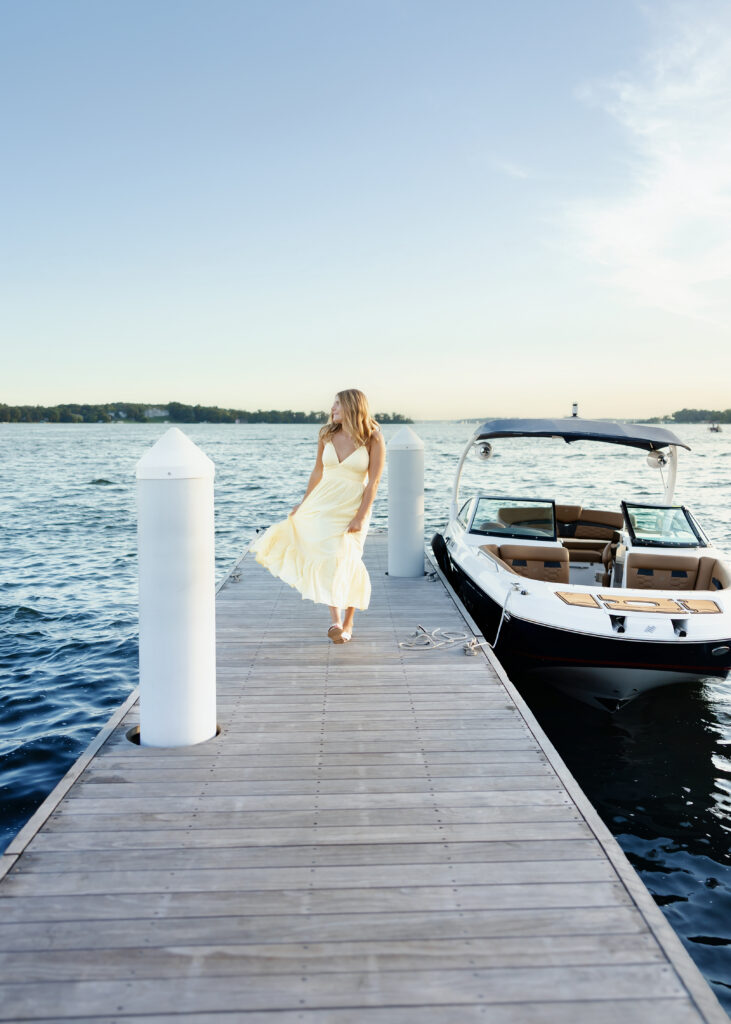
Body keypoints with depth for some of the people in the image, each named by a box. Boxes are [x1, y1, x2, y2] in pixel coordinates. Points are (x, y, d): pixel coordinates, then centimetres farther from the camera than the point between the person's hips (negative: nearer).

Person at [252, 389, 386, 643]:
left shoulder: (373, 439, -10)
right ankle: (336, 621, 6)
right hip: (323, 504, 3)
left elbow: (373, 482, -11)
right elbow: (317, 472, 12)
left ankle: (348, 623, 20)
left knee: (346, 564, 3)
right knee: (328, 560, -4)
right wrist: (304, 502, 14)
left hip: (352, 508, -3)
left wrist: (360, 517, -14)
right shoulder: (327, 435, 2)